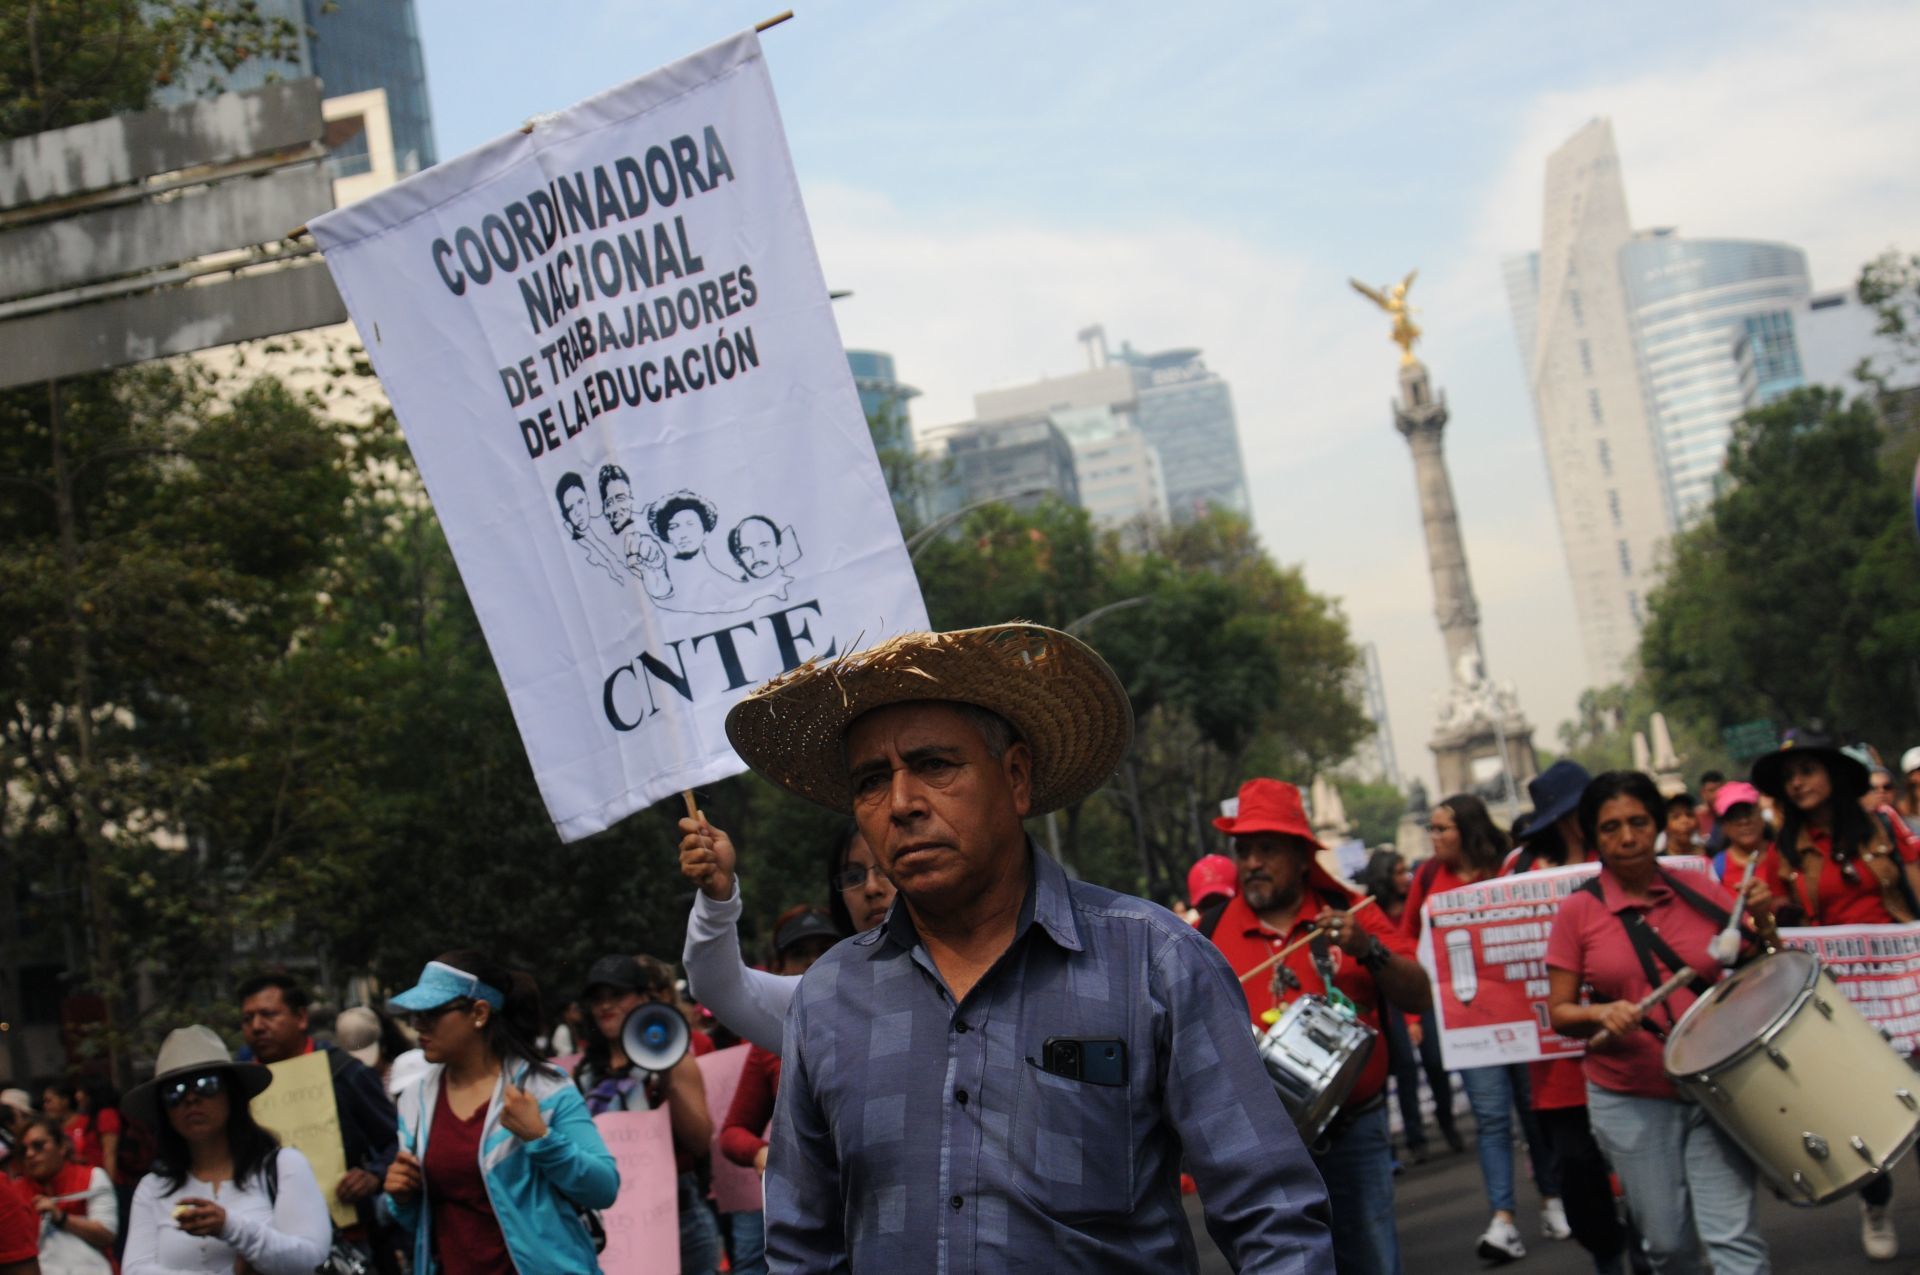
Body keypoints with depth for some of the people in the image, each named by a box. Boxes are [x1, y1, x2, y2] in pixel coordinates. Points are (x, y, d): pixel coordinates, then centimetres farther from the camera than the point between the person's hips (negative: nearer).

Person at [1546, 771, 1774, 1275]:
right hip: (1629, 1099, 0)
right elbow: (1559, 1012, 0)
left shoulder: (1698, 892, 2)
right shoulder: (1578, 911, -2)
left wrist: (1762, 921, -10)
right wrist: (1601, 1014, -21)